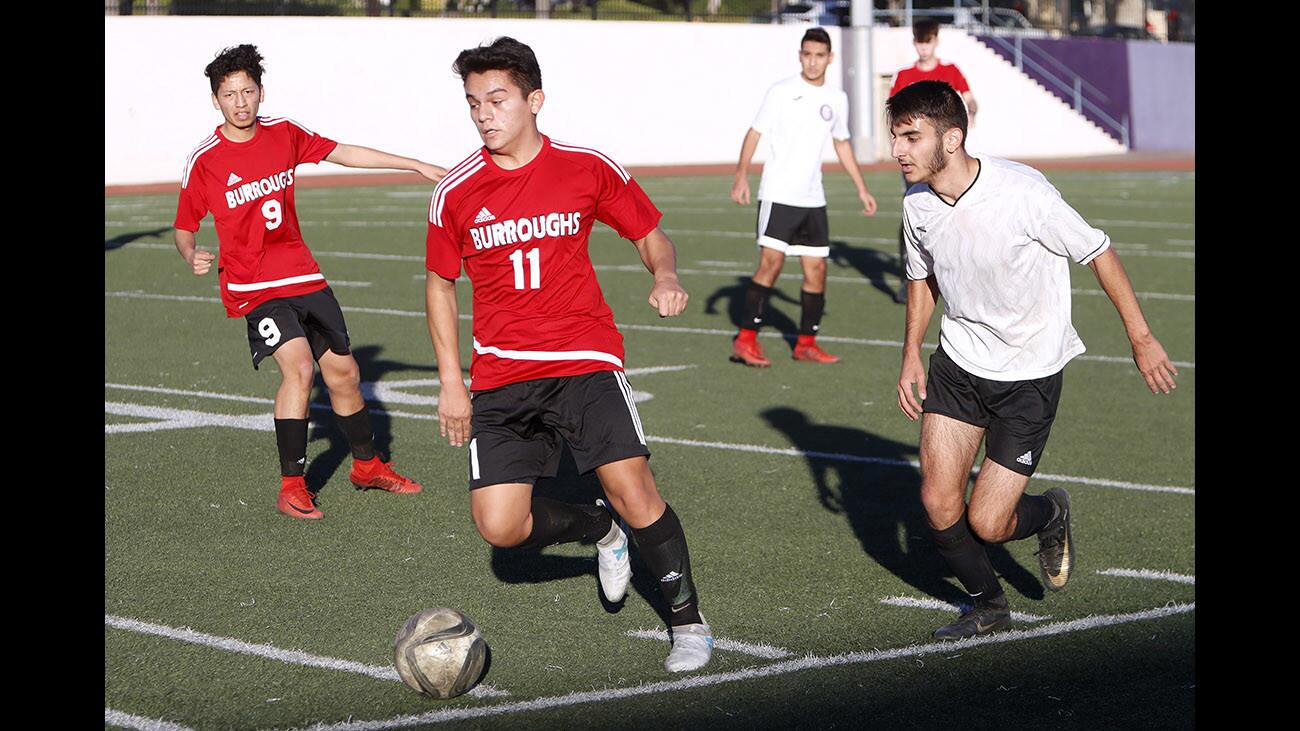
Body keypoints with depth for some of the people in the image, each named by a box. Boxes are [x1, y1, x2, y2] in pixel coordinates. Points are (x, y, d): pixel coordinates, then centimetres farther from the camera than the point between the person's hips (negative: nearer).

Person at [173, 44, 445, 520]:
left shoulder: (284, 134, 3)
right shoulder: (203, 161, -9)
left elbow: (346, 154, 14)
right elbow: (184, 228, 0)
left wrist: (419, 167, 16)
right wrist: (193, 257, -22)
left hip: (304, 275, 5)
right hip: (253, 287, -5)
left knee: (343, 371, 11)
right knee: (298, 366, -24)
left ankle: (367, 465, 33)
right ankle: (292, 487, -16)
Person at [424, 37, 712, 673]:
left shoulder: (588, 169, -3)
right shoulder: (455, 194, 0)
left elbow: (650, 234, 10)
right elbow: (440, 282, 14)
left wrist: (665, 276, -13)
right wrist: (451, 381, 8)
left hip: (585, 362, -2)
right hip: (500, 377, 2)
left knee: (632, 489, -19)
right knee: (499, 526, -8)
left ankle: (687, 618, 3)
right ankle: (600, 530, 24)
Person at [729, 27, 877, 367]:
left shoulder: (837, 99, 10)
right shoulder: (781, 92, -4)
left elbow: (842, 143, 23)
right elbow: (754, 133, -4)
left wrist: (861, 188, 22)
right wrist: (742, 177, -16)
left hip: (813, 199, 5)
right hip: (778, 195, -5)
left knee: (817, 269, 4)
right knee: (771, 263, -13)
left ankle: (806, 343, 15)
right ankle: (746, 339, -9)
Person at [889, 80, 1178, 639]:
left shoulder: (1022, 193, -25)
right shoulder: (917, 204, -8)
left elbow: (1097, 252, -11)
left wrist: (1141, 338, -6)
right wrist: (911, 354, 3)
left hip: (1030, 374, -5)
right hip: (957, 362, 5)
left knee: (986, 523, -8)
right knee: (938, 504, -4)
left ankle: (1050, 515, 28)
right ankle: (988, 605, 23)